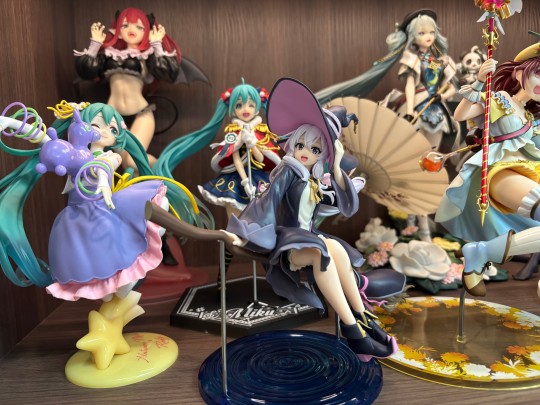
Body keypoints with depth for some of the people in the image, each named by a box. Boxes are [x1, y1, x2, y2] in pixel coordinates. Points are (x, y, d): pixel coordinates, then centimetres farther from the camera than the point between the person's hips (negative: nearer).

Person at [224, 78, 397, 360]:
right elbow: (266, 201, -15)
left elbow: (348, 205, 4)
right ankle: (359, 326, -29)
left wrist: (336, 167, -2)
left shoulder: (316, 181, 13)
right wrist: (243, 234, -28)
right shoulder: (287, 171, -3)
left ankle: (360, 323, -20)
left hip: (309, 239, 6)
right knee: (323, 251, -34)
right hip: (287, 241, -5)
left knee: (336, 250, -26)